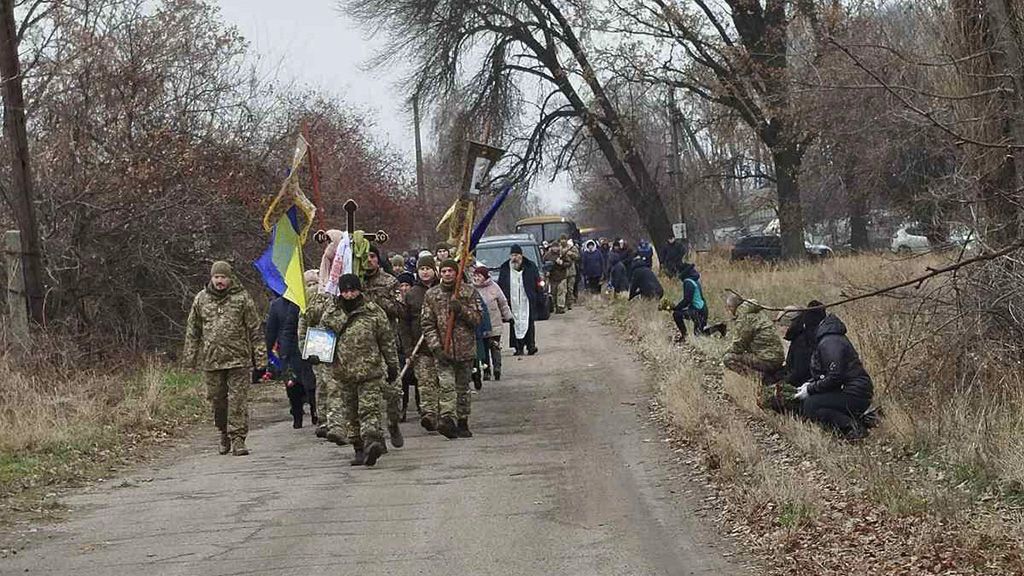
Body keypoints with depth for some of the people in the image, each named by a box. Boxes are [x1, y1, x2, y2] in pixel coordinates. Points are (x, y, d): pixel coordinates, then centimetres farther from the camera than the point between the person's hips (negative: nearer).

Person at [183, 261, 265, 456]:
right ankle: (224, 433, 28)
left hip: (238, 359, -3)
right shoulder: (201, 299, 8)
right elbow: (192, 331, 15)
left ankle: (237, 438, -4)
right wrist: (190, 358, 11)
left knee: (238, 399, -6)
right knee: (217, 400, 10)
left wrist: (260, 358, -2)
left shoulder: (242, 298, 1)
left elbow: (255, 330, 2)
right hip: (212, 359, 3)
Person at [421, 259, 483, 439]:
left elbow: (477, 319, 0)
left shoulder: (468, 292, 4)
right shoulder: (431, 294, 4)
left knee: (463, 387, 9)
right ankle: (446, 418, -28)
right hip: (443, 349, -1)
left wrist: (461, 309, -17)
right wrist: (436, 347, -10)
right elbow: (427, 324, 1)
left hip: (465, 348, 1)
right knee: (446, 385, -16)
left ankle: (463, 423, 18)